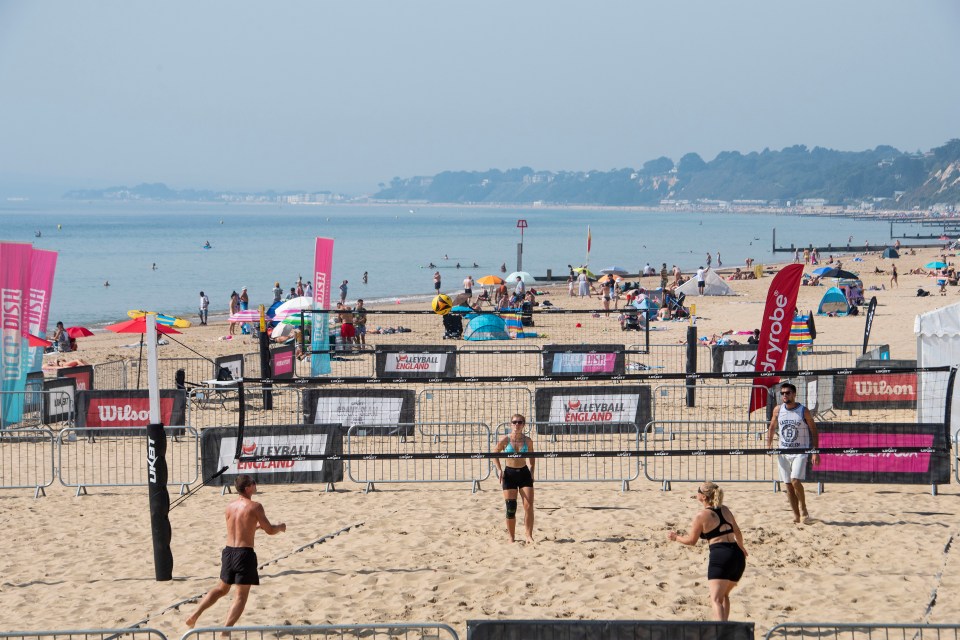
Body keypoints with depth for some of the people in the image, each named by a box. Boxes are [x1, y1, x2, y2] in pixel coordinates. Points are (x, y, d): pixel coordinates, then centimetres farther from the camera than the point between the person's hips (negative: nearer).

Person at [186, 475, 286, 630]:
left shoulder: (230, 507, 9)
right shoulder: (255, 506, -10)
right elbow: (270, 530, -5)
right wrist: (280, 527, 16)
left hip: (228, 551, 6)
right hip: (245, 553, -6)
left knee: (221, 589, 25)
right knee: (241, 595, 0)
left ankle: (194, 616, 17)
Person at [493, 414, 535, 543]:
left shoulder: (527, 440, -2)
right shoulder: (505, 440, -8)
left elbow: (532, 457, 14)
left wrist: (531, 471, 3)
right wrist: (499, 470, -4)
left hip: (524, 473, 2)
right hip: (509, 474, -2)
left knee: (529, 506, -7)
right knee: (510, 508, -2)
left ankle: (529, 536, -2)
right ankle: (511, 537, 11)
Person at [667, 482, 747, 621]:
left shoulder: (701, 517, -3)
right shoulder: (726, 510, 15)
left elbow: (691, 541, 6)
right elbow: (737, 532, 26)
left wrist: (675, 537, 25)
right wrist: (741, 547, 45)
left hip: (720, 557, -7)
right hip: (738, 557, 7)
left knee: (716, 599, -13)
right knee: (724, 595, 27)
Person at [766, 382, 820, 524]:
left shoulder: (803, 411, -5)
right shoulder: (778, 410, 4)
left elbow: (813, 430, -1)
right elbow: (772, 428, 16)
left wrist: (816, 451, -6)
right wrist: (768, 445, 3)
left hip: (800, 451, -4)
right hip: (783, 452, 4)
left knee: (795, 480, -21)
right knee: (788, 485, 4)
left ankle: (802, 506, 0)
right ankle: (796, 515, 12)